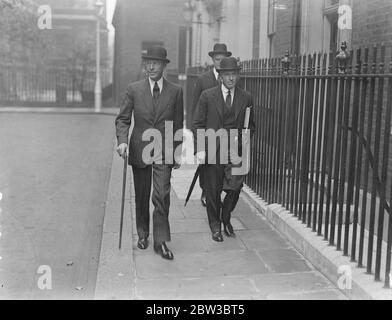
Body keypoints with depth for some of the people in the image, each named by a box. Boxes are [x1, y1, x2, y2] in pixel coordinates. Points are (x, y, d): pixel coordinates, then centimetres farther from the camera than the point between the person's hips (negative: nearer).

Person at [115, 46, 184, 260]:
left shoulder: (175, 92, 3)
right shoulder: (133, 90, 2)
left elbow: (178, 125, 7)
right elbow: (122, 119, 2)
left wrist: (177, 154, 7)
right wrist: (122, 141, -15)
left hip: (164, 153, -1)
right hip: (139, 151, 1)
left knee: (162, 196, -9)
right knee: (141, 196, 12)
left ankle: (161, 241, 0)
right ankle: (143, 234, 30)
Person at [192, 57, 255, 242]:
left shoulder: (246, 98, 7)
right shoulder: (207, 96, 1)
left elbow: (250, 124, 18)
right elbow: (198, 124, 1)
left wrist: (247, 135, -4)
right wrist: (200, 149, -9)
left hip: (235, 150, 1)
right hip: (213, 149, -1)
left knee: (235, 187, -8)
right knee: (213, 191, 5)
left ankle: (226, 218, 21)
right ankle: (215, 226, 25)